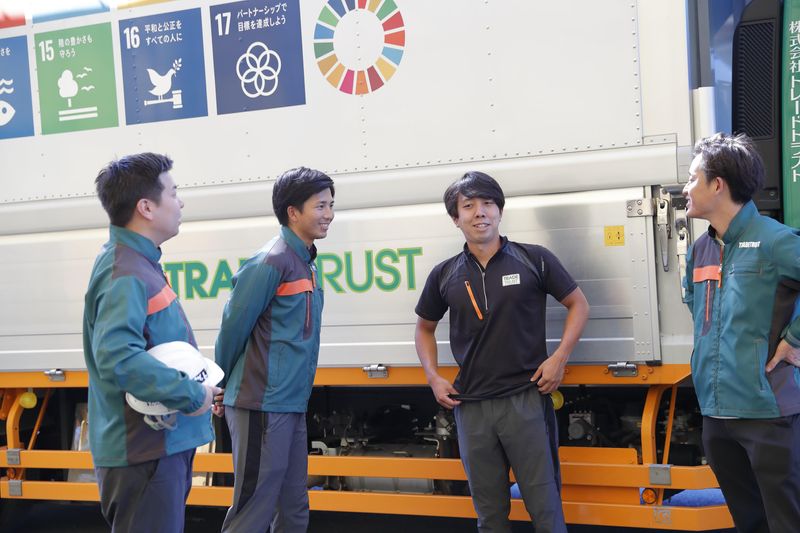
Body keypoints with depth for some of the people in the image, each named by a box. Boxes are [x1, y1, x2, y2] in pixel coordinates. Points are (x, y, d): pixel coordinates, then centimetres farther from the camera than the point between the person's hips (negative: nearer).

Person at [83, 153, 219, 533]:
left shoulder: (141, 262, 13)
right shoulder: (126, 274, -19)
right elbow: (117, 358, -32)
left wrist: (196, 386, 11)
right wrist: (192, 395, -24)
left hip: (163, 442, 10)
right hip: (143, 452, -10)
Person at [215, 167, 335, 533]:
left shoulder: (305, 262, 14)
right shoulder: (271, 262, -14)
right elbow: (233, 327, -11)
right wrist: (224, 386, 3)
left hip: (292, 406, 9)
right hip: (262, 407, -9)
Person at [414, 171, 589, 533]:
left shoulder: (534, 260, -2)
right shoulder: (445, 275, 6)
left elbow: (578, 305, 6)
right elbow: (425, 328, 20)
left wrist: (559, 358, -5)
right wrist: (433, 377, 6)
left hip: (527, 400, -3)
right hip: (470, 406, 3)